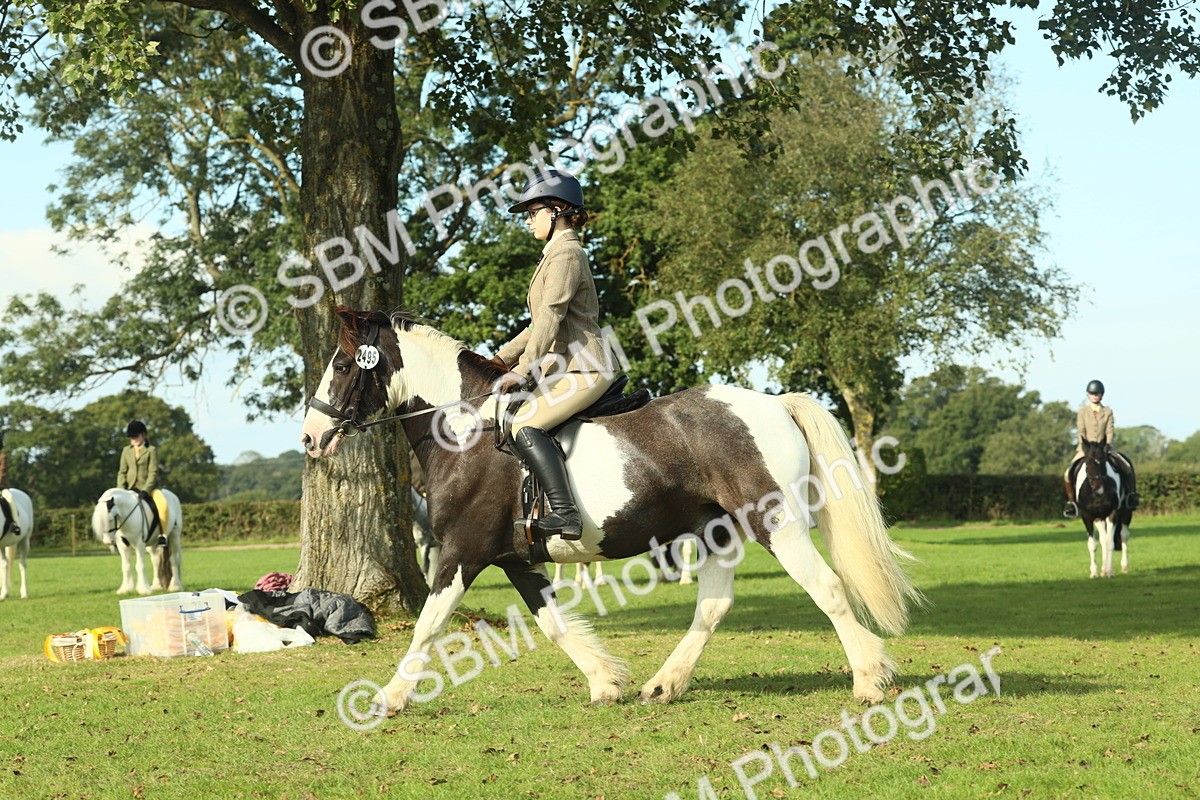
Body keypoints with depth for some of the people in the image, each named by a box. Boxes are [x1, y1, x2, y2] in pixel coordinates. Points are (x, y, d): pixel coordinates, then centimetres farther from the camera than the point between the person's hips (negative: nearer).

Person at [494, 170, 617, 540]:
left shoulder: (566, 253, -10)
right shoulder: (557, 254, 22)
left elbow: (551, 316, -20)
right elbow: (540, 324, 26)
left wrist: (522, 369, -22)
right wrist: (502, 358, 19)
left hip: (581, 369, -11)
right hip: (565, 368, 11)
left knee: (525, 424, -27)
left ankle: (565, 513, -34)